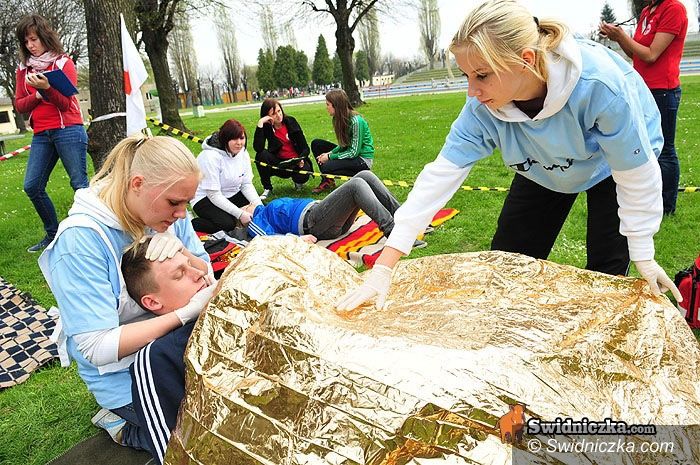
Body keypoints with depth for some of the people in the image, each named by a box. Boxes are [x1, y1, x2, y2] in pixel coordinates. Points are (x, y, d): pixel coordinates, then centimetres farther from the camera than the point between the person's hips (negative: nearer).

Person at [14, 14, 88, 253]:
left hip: (68, 131, -5)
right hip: (41, 135, 5)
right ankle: (53, 234, 14)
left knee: (79, 184, -7)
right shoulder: (24, 68, 14)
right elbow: (20, 105, 8)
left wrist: (46, 88, -23)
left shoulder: (63, 63, 1)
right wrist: (37, 94, -10)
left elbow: (66, 103, -6)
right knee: (32, 186, 0)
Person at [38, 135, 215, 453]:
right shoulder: (81, 239, -25)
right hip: (125, 376, -6)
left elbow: (207, 279, 1)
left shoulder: (168, 214, -7)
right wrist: (187, 312, -31)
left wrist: (182, 252, -21)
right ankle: (124, 427, 11)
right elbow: (98, 348, -26)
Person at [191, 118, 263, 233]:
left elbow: (247, 184, -3)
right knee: (228, 224, -31)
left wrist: (259, 206, -21)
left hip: (232, 195, 7)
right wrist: (239, 214, -32)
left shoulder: (243, 153, -6)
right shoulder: (211, 157, -26)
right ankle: (189, 224, -10)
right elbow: (214, 195, -26)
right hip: (205, 198, -7)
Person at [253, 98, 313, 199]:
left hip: (296, 161, 0)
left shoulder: (290, 121, -6)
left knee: (302, 176, -33)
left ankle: (297, 181, 9)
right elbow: (258, 148, -26)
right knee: (261, 155, -27)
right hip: (279, 162, 1)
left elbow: (305, 147, -4)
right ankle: (267, 188, -8)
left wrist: (301, 159, -25)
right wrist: (260, 124, -28)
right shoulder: (266, 127, -8)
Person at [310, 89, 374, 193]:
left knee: (327, 167, -26)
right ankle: (327, 181, 5)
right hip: (350, 152, 9)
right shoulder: (340, 119, 1)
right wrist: (330, 153, -9)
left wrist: (330, 156, -18)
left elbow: (354, 152, -23)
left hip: (363, 159, -9)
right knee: (316, 144, 2)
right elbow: (343, 145, 9)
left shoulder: (355, 121, -24)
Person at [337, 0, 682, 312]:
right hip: (546, 170, 3)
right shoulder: (483, 108, -31)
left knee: (606, 273, -6)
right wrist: (383, 268, -37)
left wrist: (643, 257, -18)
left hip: (610, 166, -3)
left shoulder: (600, 83, -41)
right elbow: (440, 176, -33)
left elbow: (636, 172, -29)